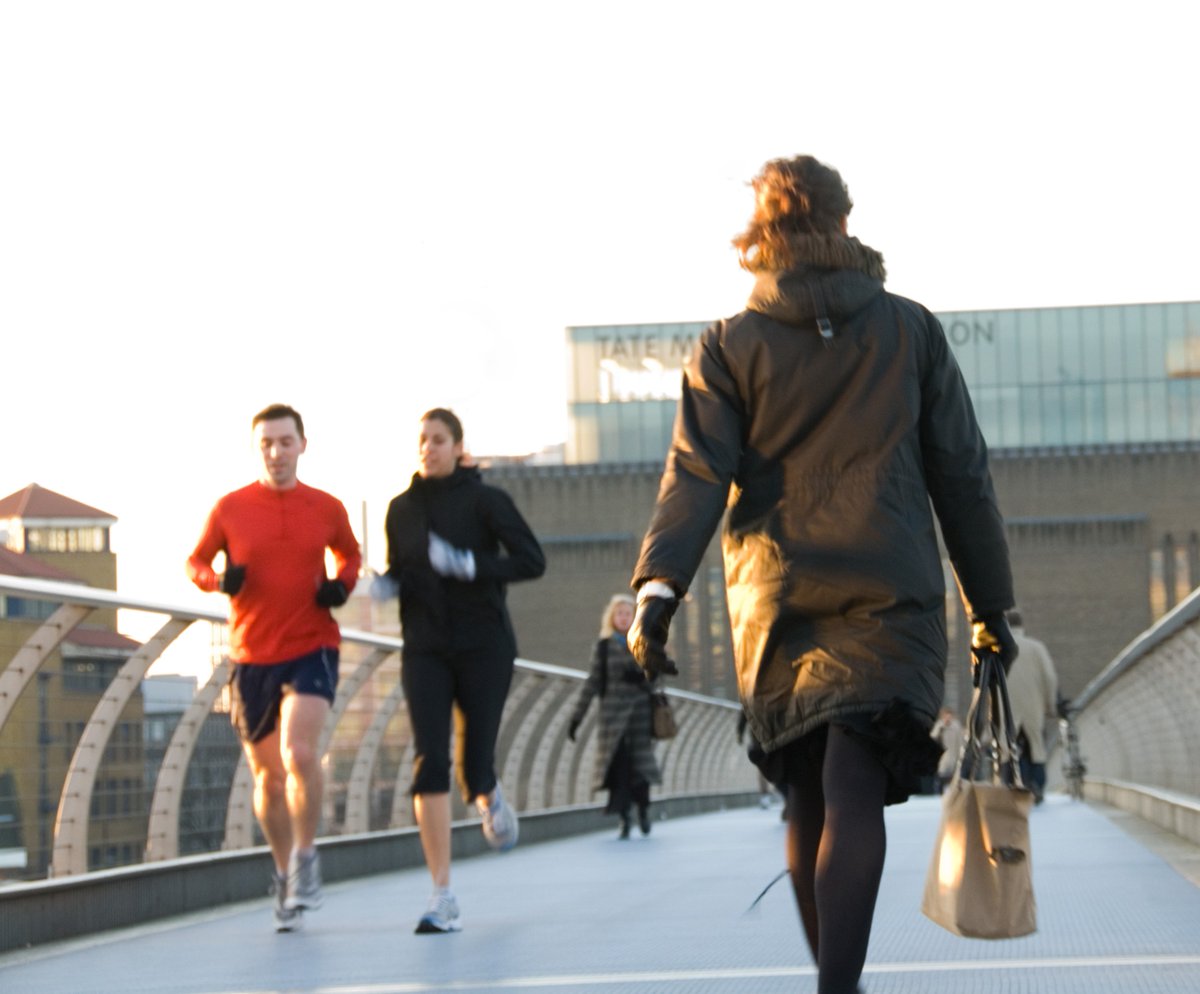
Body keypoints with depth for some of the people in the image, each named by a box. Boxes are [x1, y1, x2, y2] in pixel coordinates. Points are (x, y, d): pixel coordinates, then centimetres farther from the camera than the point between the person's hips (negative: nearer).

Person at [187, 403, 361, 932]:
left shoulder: (327, 508, 2)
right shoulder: (230, 509, 0)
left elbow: (349, 552, 20)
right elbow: (195, 562, 11)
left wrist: (342, 584, -1)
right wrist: (219, 579, -12)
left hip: (312, 649, -1)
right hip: (252, 655, 2)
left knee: (299, 754, -23)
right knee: (267, 773, 10)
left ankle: (306, 857, -4)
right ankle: (285, 873, 29)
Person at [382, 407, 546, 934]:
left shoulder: (485, 500, -3)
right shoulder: (401, 509, 8)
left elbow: (532, 560, -10)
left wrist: (471, 565, -22)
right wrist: (390, 583, -2)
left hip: (484, 646, -2)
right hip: (425, 650, 2)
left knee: (473, 768, -2)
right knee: (429, 762, -13)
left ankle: (490, 798, 39)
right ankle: (442, 896, -13)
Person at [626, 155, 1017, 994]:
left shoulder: (728, 347, 4)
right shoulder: (911, 331, 6)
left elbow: (697, 474, -9)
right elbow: (962, 476, 7)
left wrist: (659, 586, -18)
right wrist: (991, 604, 12)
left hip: (776, 606, 2)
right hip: (889, 598, -2)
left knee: (809, 800, 15)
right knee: (854, 797, -11)